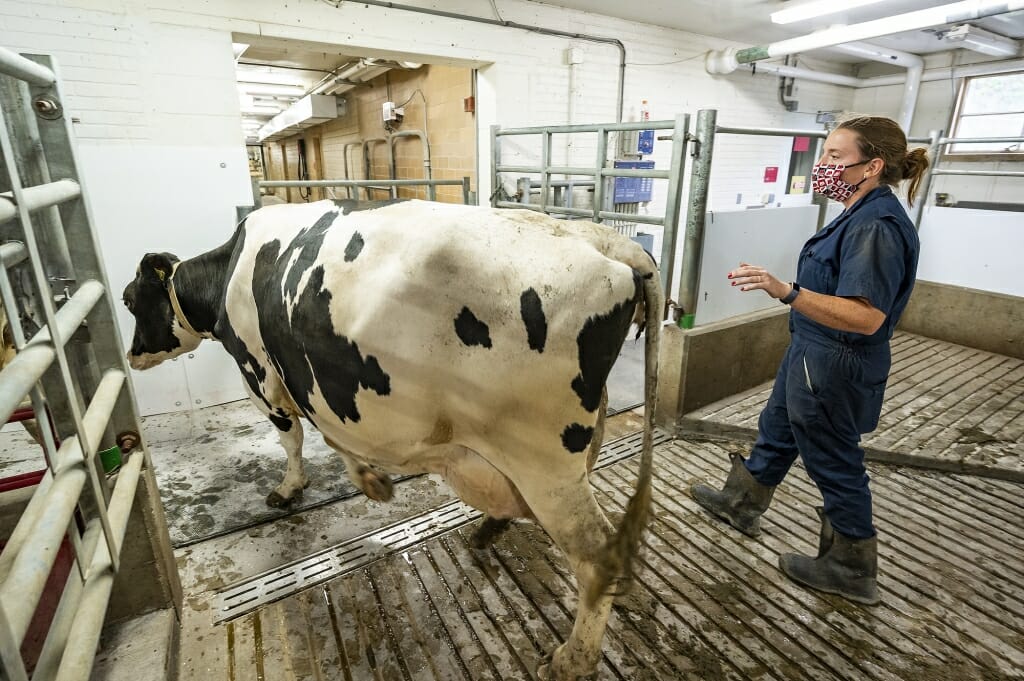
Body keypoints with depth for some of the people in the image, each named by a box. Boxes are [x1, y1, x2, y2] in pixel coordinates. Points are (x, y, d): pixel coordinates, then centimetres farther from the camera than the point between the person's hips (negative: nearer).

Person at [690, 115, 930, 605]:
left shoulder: (877, 225, -24)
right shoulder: (863, 215, 6)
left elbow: (866, 317, -33)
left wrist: (786, 291, -43)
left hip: (832, 370, -10)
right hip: (812, 358, 10)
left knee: (835, 464, 7)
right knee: (777, 432, 23)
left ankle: (851, 570, 29)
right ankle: (740, 502, 45)